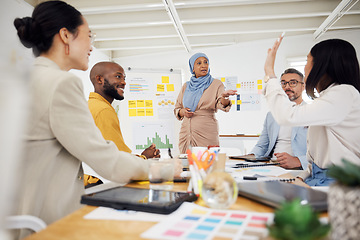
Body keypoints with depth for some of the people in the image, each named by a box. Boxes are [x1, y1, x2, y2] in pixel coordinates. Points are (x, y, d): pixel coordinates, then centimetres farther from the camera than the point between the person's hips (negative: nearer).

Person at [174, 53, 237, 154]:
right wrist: (182, 112, -3)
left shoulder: (216, 84, 4)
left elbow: (221, 105, -11)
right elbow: (177, 108, 19)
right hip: (186, 133, 3)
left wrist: (224, 97, -32)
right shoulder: (186, 87, 14)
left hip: (207, 134, -3)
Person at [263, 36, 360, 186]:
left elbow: (287, 117, -24)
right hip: (317, 179, 8)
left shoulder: (345, 93, -12)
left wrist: (269, 71, -14)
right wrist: (301, 178, 2)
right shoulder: (326, 98, 18)